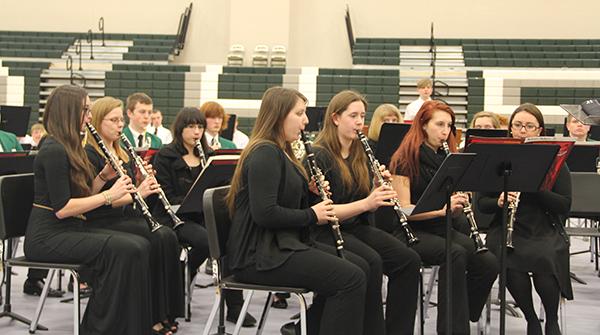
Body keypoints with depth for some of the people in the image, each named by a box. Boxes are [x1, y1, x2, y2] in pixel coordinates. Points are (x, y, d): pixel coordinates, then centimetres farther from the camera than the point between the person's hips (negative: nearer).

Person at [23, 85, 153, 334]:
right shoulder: (53, 150, -14)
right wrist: (109, 195, -17)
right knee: (122, 250, -28)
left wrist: (105, 175, 3)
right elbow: (61, 208, -20)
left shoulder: (70, 148, 16)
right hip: (48, 236, -9)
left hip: (74, 228, 9)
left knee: (140, 245, -11)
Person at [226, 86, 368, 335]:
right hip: (259, 255, -10)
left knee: (360, 266, 6)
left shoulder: (281, 153, 16)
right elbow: (265, 214, -25)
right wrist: (311, 215, -14)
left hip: (283, 244, 10)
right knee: (350, 279, -18)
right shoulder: (265, 154, -15)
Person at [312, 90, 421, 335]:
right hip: (326, 231, -7)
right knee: (371, 262, -33)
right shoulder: (319, 156, -11)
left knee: (409, 260, -15)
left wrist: (378, 191, -8)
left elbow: (368, 207, 12)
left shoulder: (359, 155, 12)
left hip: (357, 227, 7)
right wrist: (365, 203, -26)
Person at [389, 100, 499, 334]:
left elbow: (453, 211, 13)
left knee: (489, 262, -20)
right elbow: (404, 209, -12)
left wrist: (460, 200, -10)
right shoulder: (406, 159, -6)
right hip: (413, 231, -5)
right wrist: (441, 208, -24)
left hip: (444, 228, 6)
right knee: (455, 254, -34)